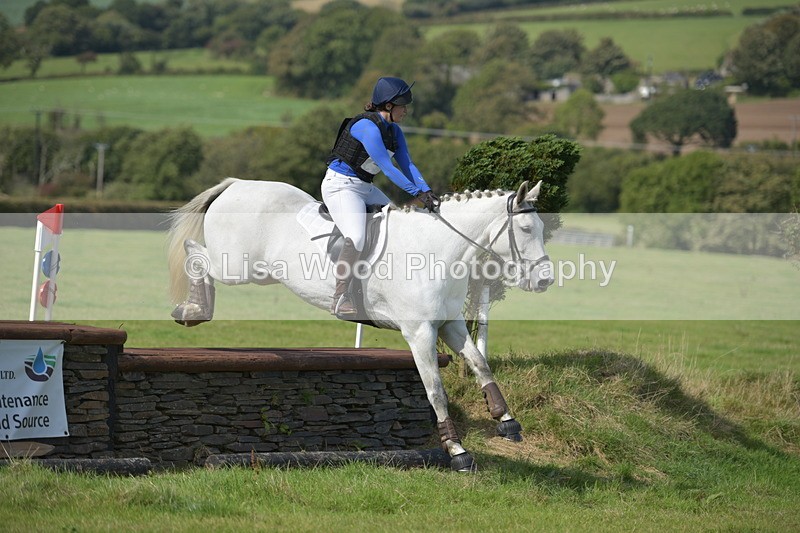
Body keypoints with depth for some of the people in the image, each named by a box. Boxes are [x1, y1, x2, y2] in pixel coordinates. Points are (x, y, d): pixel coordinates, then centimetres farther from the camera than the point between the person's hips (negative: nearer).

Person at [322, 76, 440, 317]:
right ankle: (340, 298, -22)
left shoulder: (394, 131, 8)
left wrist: (426, 190, -13)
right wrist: (417, 192, -26)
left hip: (365, 188, 10)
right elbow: (386, 168, -25)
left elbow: (407, 164, 3)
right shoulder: (367, 127, -22)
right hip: (341, 186, -10)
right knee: (356, 237, -27)